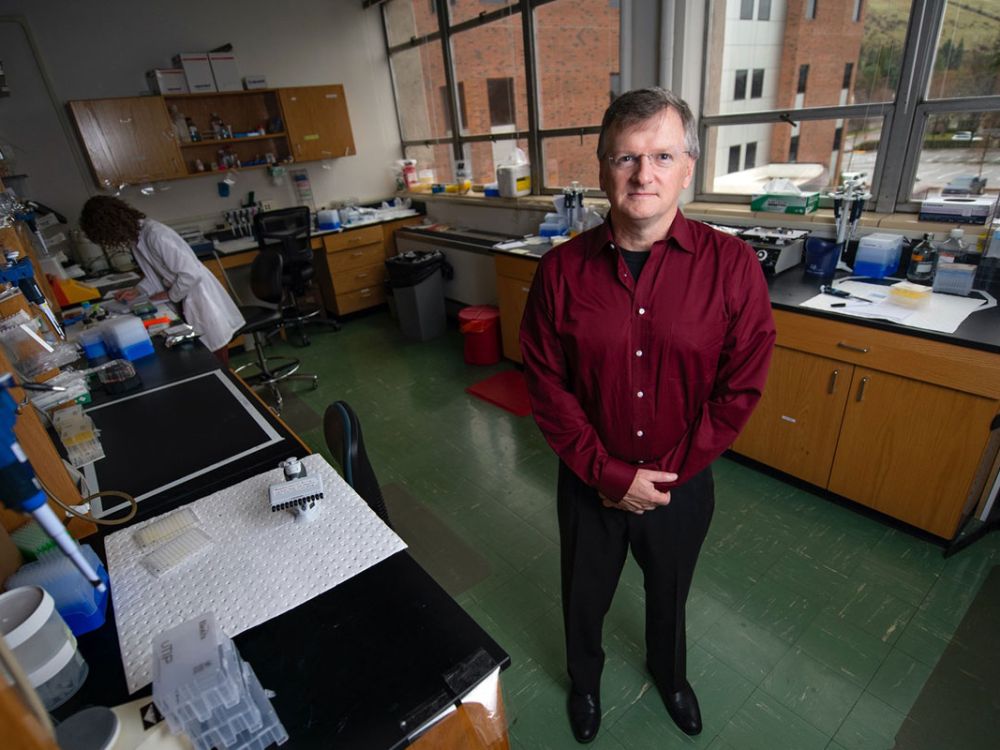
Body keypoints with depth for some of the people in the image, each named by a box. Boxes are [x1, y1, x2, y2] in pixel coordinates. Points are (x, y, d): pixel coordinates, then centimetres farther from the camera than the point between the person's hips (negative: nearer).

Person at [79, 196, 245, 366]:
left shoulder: (156, 235, -26)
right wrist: (138, 290, 2)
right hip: (183, 300, 9)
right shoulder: (135, 235, 2)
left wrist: (169, 296, -12)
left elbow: (191, 274, -27)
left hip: (199, 297, -9)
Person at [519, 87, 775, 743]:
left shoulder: (732, 266, -15)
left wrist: (663, 477, -12)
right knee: (585, 595, 24)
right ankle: (585, 678, 58)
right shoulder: (562, 269, -14)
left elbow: (740, 389, -12)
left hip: (682, 485, 1)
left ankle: (670, 673, 63)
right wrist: (611, 473, -16)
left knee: (670, 592, 28)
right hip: (588, 483, 0)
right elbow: (547, 388, -12)